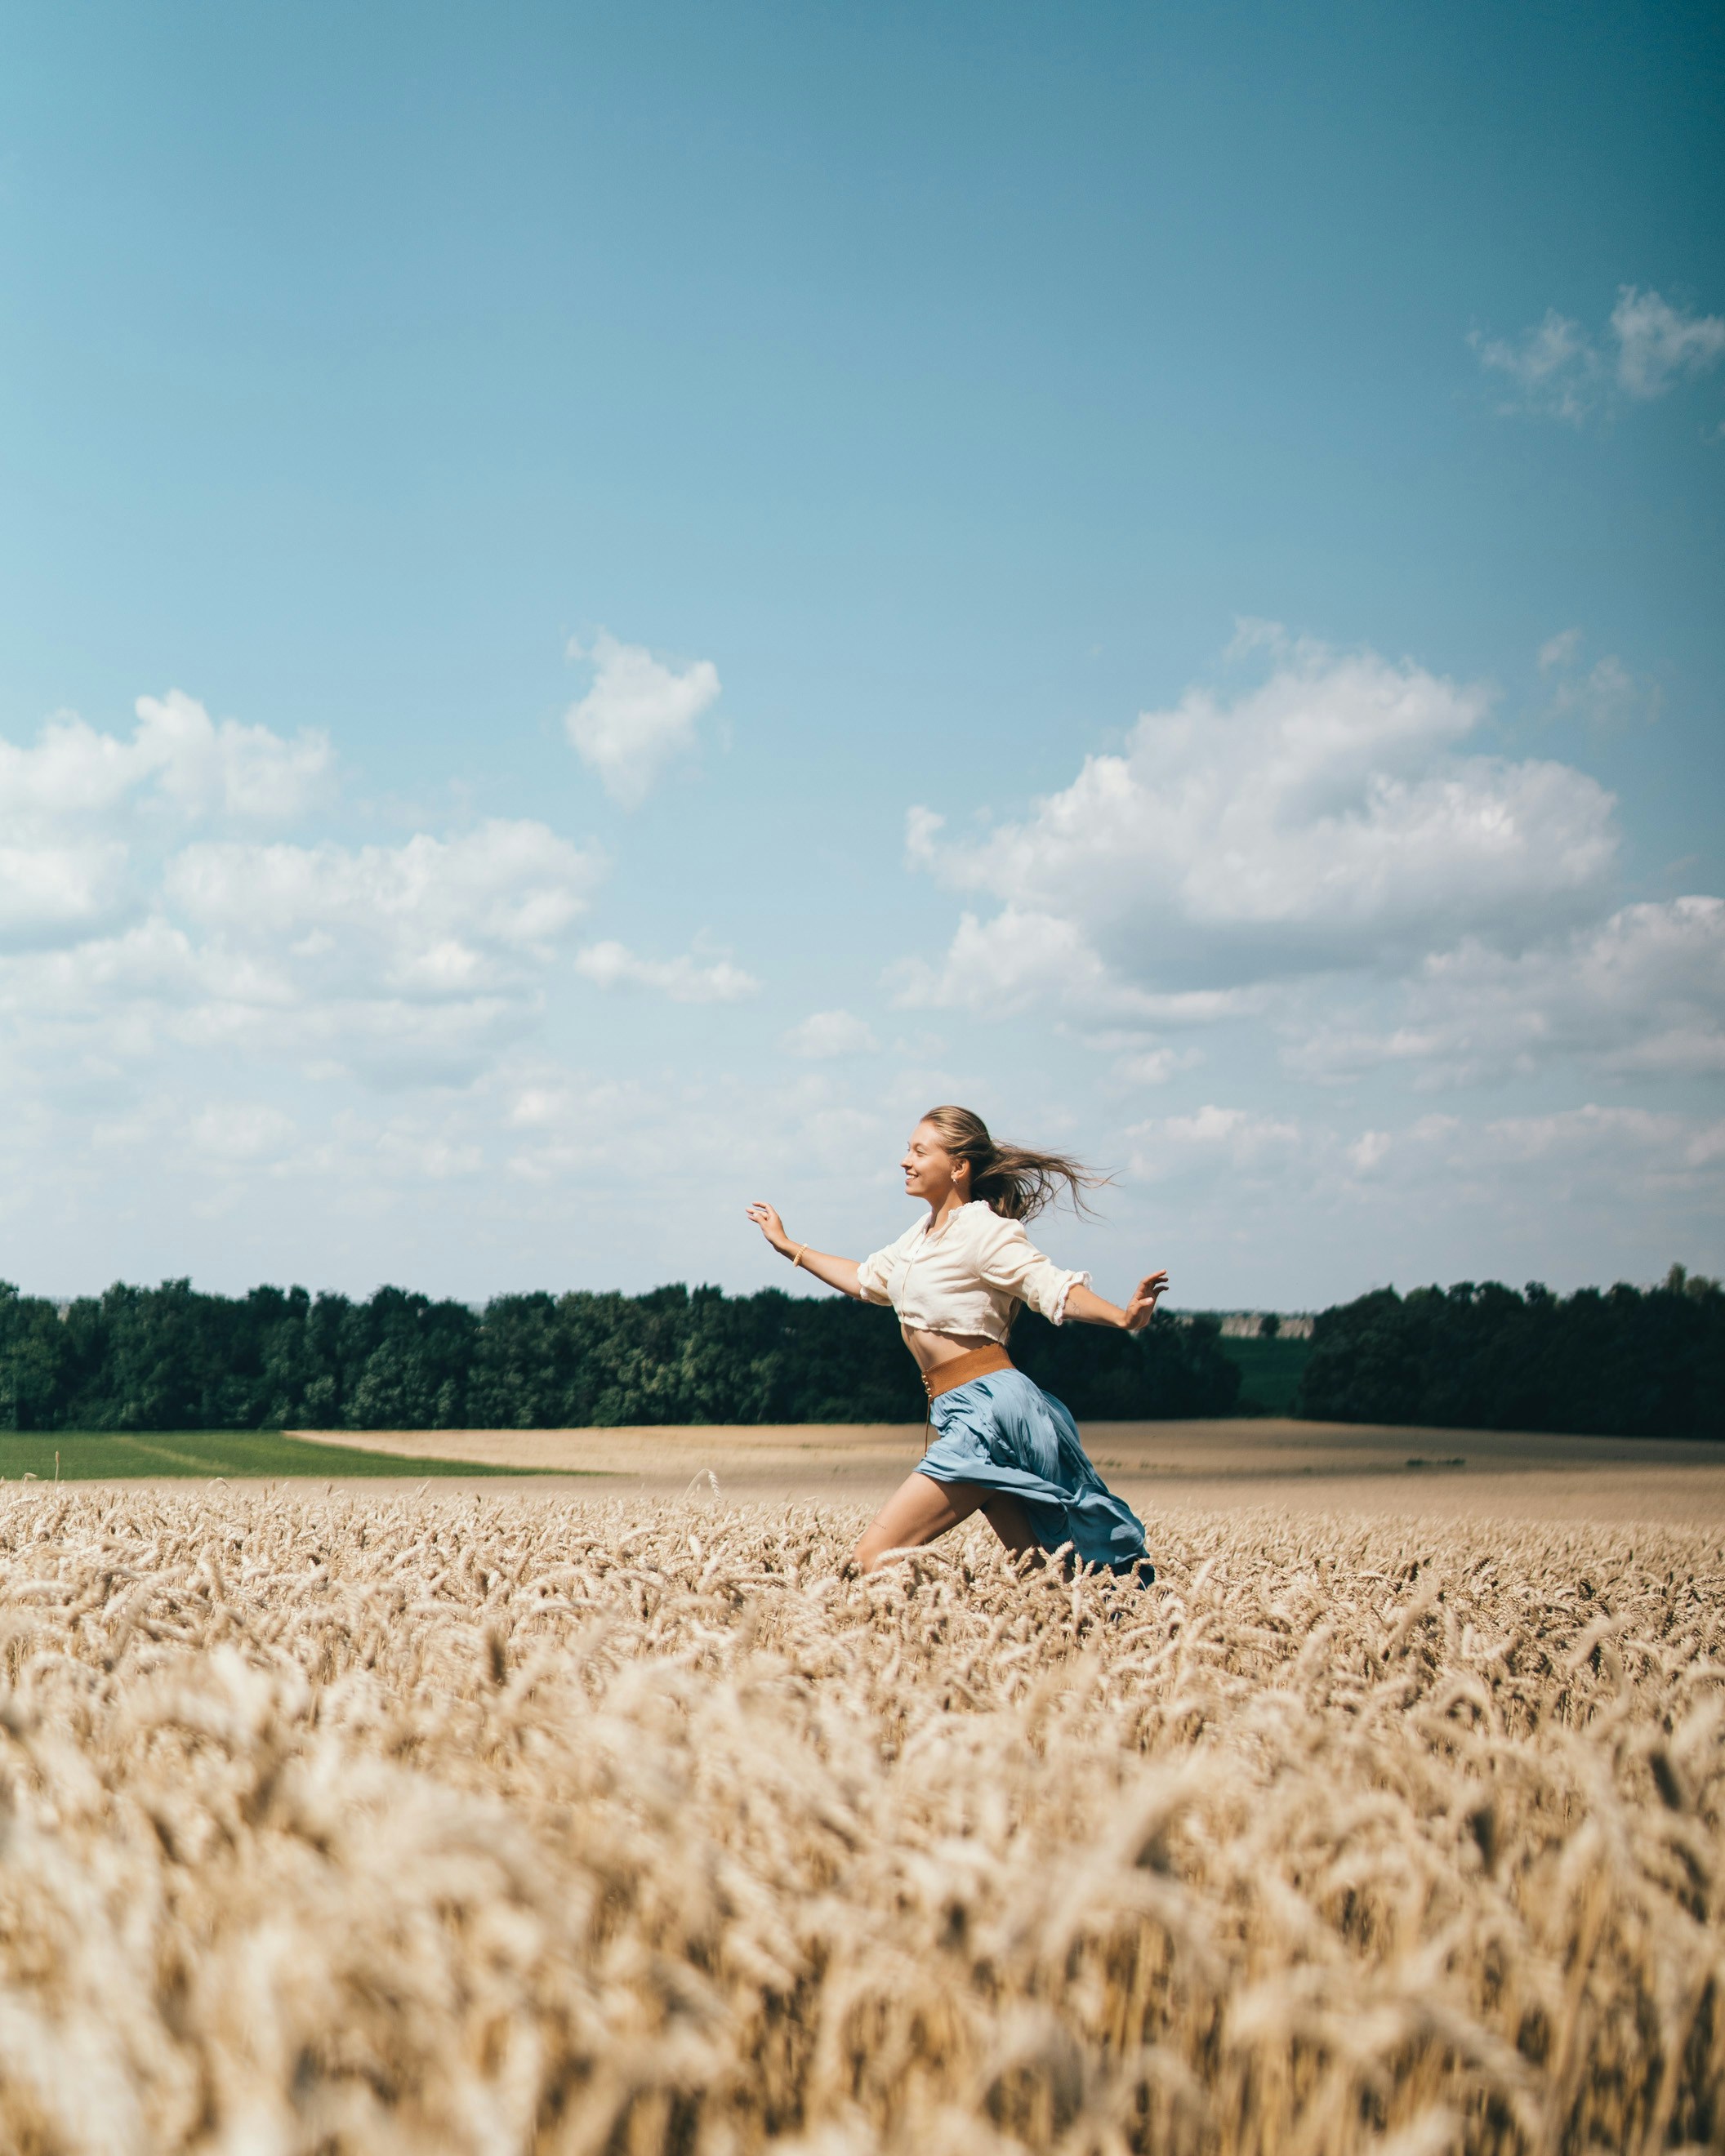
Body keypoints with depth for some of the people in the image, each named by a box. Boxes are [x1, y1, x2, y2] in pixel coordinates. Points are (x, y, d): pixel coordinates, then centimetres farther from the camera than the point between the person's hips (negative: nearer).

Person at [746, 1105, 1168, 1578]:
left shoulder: (982, 1229, -9)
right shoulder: (922, 1237, 16)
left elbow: (1054, 1288, -19)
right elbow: (865, 1280, 33)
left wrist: (1123, 1318, -37)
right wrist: (788, 1246, 39)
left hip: (989, 1407, -9)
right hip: (968, 1413, 9)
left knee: (871, 1560, -14)